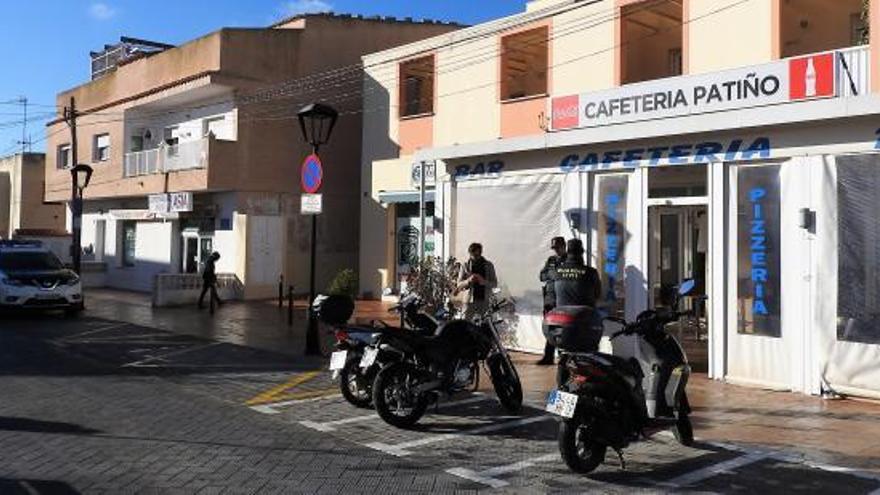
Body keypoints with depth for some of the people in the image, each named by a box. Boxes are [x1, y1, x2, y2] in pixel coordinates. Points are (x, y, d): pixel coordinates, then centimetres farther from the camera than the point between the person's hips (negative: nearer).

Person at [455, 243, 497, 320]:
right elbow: (459, 285, 3)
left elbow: (495, 283, 5)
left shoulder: (488, 265, 7)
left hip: (485, 301, 0)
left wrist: (483, 281, -15)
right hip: (470, 301, 0)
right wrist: (468, 281, -18)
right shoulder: (465, 266, 5)